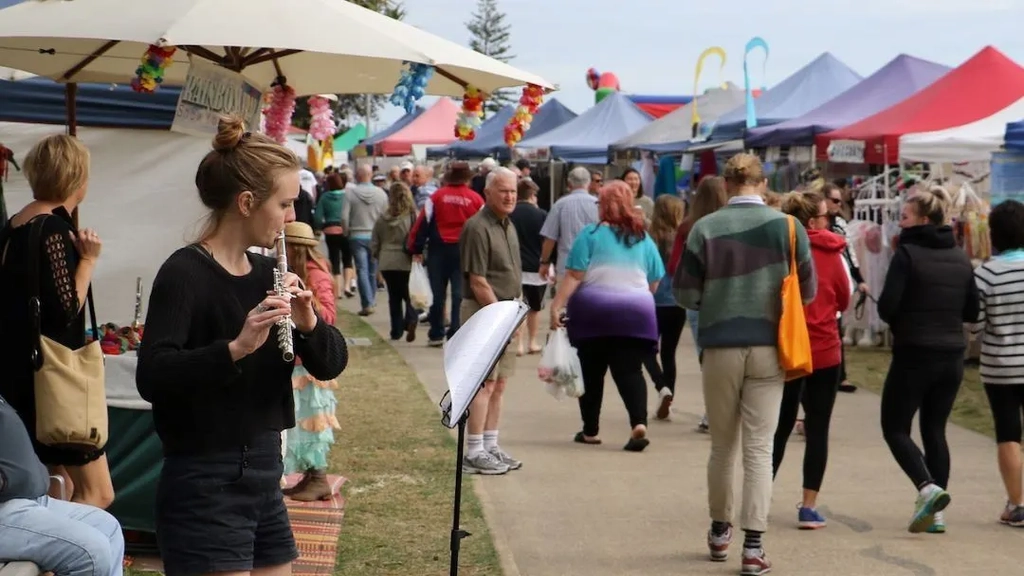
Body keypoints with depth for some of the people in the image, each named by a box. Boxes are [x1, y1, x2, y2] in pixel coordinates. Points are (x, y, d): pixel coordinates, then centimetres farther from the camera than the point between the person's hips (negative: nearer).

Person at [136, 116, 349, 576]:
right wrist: (235, 347, -37)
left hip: (265, 479, 8)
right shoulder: (185, 273, -14)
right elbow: (151, 376, -26)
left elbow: (331, 364, 6)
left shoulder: (267, 273, 8)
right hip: (203, 488, -8)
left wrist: (308, 322, -13)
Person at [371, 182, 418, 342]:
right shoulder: (413, 216, -11)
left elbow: (374, 244, 7)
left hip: (387, 264, 3)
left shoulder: (383, 218, 1)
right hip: (406, 263, -2)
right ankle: (410, 320, -19)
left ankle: (396, 330, 15)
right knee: (409, 296, 8)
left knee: (394, 298, 14)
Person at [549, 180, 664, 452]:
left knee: (592, 372, 10)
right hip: (635, 313, 2)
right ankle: (639, 423, -22)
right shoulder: (644, 239, 8)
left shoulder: (591, 234, -5)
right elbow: (654, 282, 12)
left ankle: (590, 431, 16)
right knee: (630, 371, 0)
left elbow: (574, 275, -12)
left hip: (594, 311, -2)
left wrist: (556, 306, -11)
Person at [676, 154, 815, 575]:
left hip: (720, 348, 0)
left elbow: (685, 294, -4)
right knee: (759, 448, 2)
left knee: (722, 445, 16)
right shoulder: (787, 226, -4)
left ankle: (720, 532, 30)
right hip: (768, 347, 0)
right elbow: (807, 290, 1)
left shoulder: (705, 228, -6)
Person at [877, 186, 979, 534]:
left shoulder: (908, 253, -11)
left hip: (914, 354, -6)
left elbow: (887, 307, -15)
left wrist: (903, 319, 5)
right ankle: (936, 512, 11)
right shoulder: (960, 258, 8)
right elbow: (972, 312, 11)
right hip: (952, 357, 6)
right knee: (935, 429, 14)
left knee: (895, 428, 4)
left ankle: (927, 488, -17)